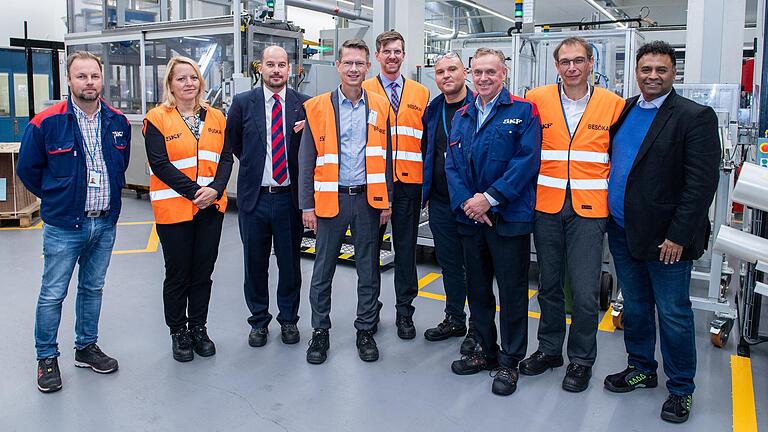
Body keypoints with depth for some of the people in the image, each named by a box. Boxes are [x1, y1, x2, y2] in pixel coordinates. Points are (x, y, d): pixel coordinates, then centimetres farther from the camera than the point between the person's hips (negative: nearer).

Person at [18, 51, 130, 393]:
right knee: (53, 295, 4)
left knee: (93, 289, 16)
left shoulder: (118, 122, 2)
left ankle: (86, 348, 32)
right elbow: (27, 169, 1)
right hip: (63, 226, -4)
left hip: (104, 223, 4)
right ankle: (47, 358, 20)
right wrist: (56, 197, 7)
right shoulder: (46, 122, -11)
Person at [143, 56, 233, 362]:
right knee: (177, 274, 7)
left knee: (203, 272, 12)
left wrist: (215, 189, -13)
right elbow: (160, 164, -12)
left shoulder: (215, 117, 9)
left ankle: (198, 328, 27)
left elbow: (226, 158, 4)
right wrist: (194, 191, -17)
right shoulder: (157, 118, -4)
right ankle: (178, 332, 23)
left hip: (211, 208, 4)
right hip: (174, 208, -4)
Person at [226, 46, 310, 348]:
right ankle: (259, 321, 29)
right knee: (255, 264, 12)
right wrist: (254, 167, 10)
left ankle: (289, 320, 29)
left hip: (289, 197, 0)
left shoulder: (303, 104, 0)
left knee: (290, 263, 11)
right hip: (254, 197, 0)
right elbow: (233, 143, 12)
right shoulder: (243, 103, 0)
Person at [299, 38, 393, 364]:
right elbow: (307, 160, -1)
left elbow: (385, 157, 8)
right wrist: (307, 205, -5)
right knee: (323, 270, 6)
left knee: (369, 269, 9)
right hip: (330, 199, -1)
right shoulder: (318, 107, 0)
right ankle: (320, 331, 21)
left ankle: (366, 330, 24)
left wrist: (386, 200, 4)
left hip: (368, 199, 2)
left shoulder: (379, 107, 5)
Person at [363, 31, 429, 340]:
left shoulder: (421, 94, 10)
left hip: (409, 182, 1)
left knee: (406, 247, 6)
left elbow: (428, 139, 10)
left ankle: (404, 312, 18)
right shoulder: (363, 91, 5)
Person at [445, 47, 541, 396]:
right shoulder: (462, 116, 13)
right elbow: (452, 164, 6)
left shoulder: (523, 111, -3)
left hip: (509, 218, -5)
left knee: (512, 291, 3)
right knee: (477, 288, 15)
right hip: (470, 219, 5)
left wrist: (490, 197, -18)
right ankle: (486, 351, 32)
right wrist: (466, 202, -10)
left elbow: (527, 160, -13)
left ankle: (510, 361, 18)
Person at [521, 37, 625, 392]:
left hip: (589, 210, -1)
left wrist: (611, 196, 1)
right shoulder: (536, 100, 2)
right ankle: (549, 349, 31)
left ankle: (581, 359, 19)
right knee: (549, 284, 14)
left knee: (585, 291, -1)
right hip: (547, 207, 2)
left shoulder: (613, 104, 1)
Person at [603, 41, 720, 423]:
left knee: (673, 314, 5)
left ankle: (680, 389, 22)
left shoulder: (695, 117, -9)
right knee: (634, 306, 18)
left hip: (666, 237, -6)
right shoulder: (623, 110, 9)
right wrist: (607, 214, 7)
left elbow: (701, 183, -15)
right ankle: (641, 370, 35)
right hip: (622, 232, 6)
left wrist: (678, 236, -18)